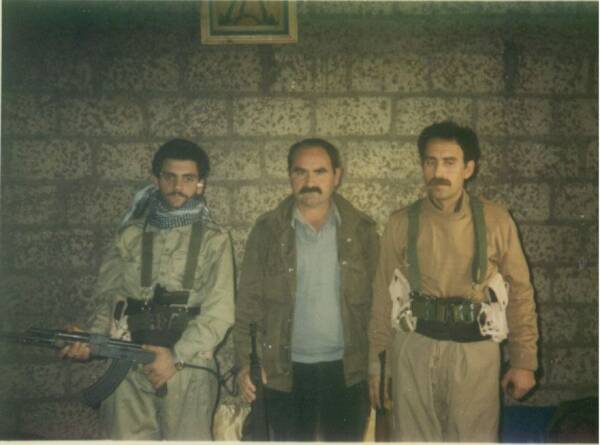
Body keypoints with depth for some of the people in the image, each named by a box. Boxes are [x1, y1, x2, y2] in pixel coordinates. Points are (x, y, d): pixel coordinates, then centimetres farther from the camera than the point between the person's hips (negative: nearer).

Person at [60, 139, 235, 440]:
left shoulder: (213, 240, 1)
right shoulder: (130, 235, 8)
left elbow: (219, 312, -6)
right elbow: (110, 296, 8)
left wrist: (176, 356, -15)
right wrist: (92, 338, -11)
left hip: (187, 368, -1)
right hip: (128, 369, 2)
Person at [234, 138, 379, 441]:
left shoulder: (361, 229, 0)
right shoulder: (268, 230, -2)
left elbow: (376, 299, 3)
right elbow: (248, 301, -1)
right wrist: (244, 363, -5)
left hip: (347, 370, 1)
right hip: (285, 371, -1)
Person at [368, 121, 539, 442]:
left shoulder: (496, 222, -3)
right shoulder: (401, 223, 0)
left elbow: (520, 293, 3)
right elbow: (383, 296, 5)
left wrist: (524, 361, 1)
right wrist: (375, 362, 5)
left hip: (475, 352, -1)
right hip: (415, 350, 1)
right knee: (413, 438, 11)